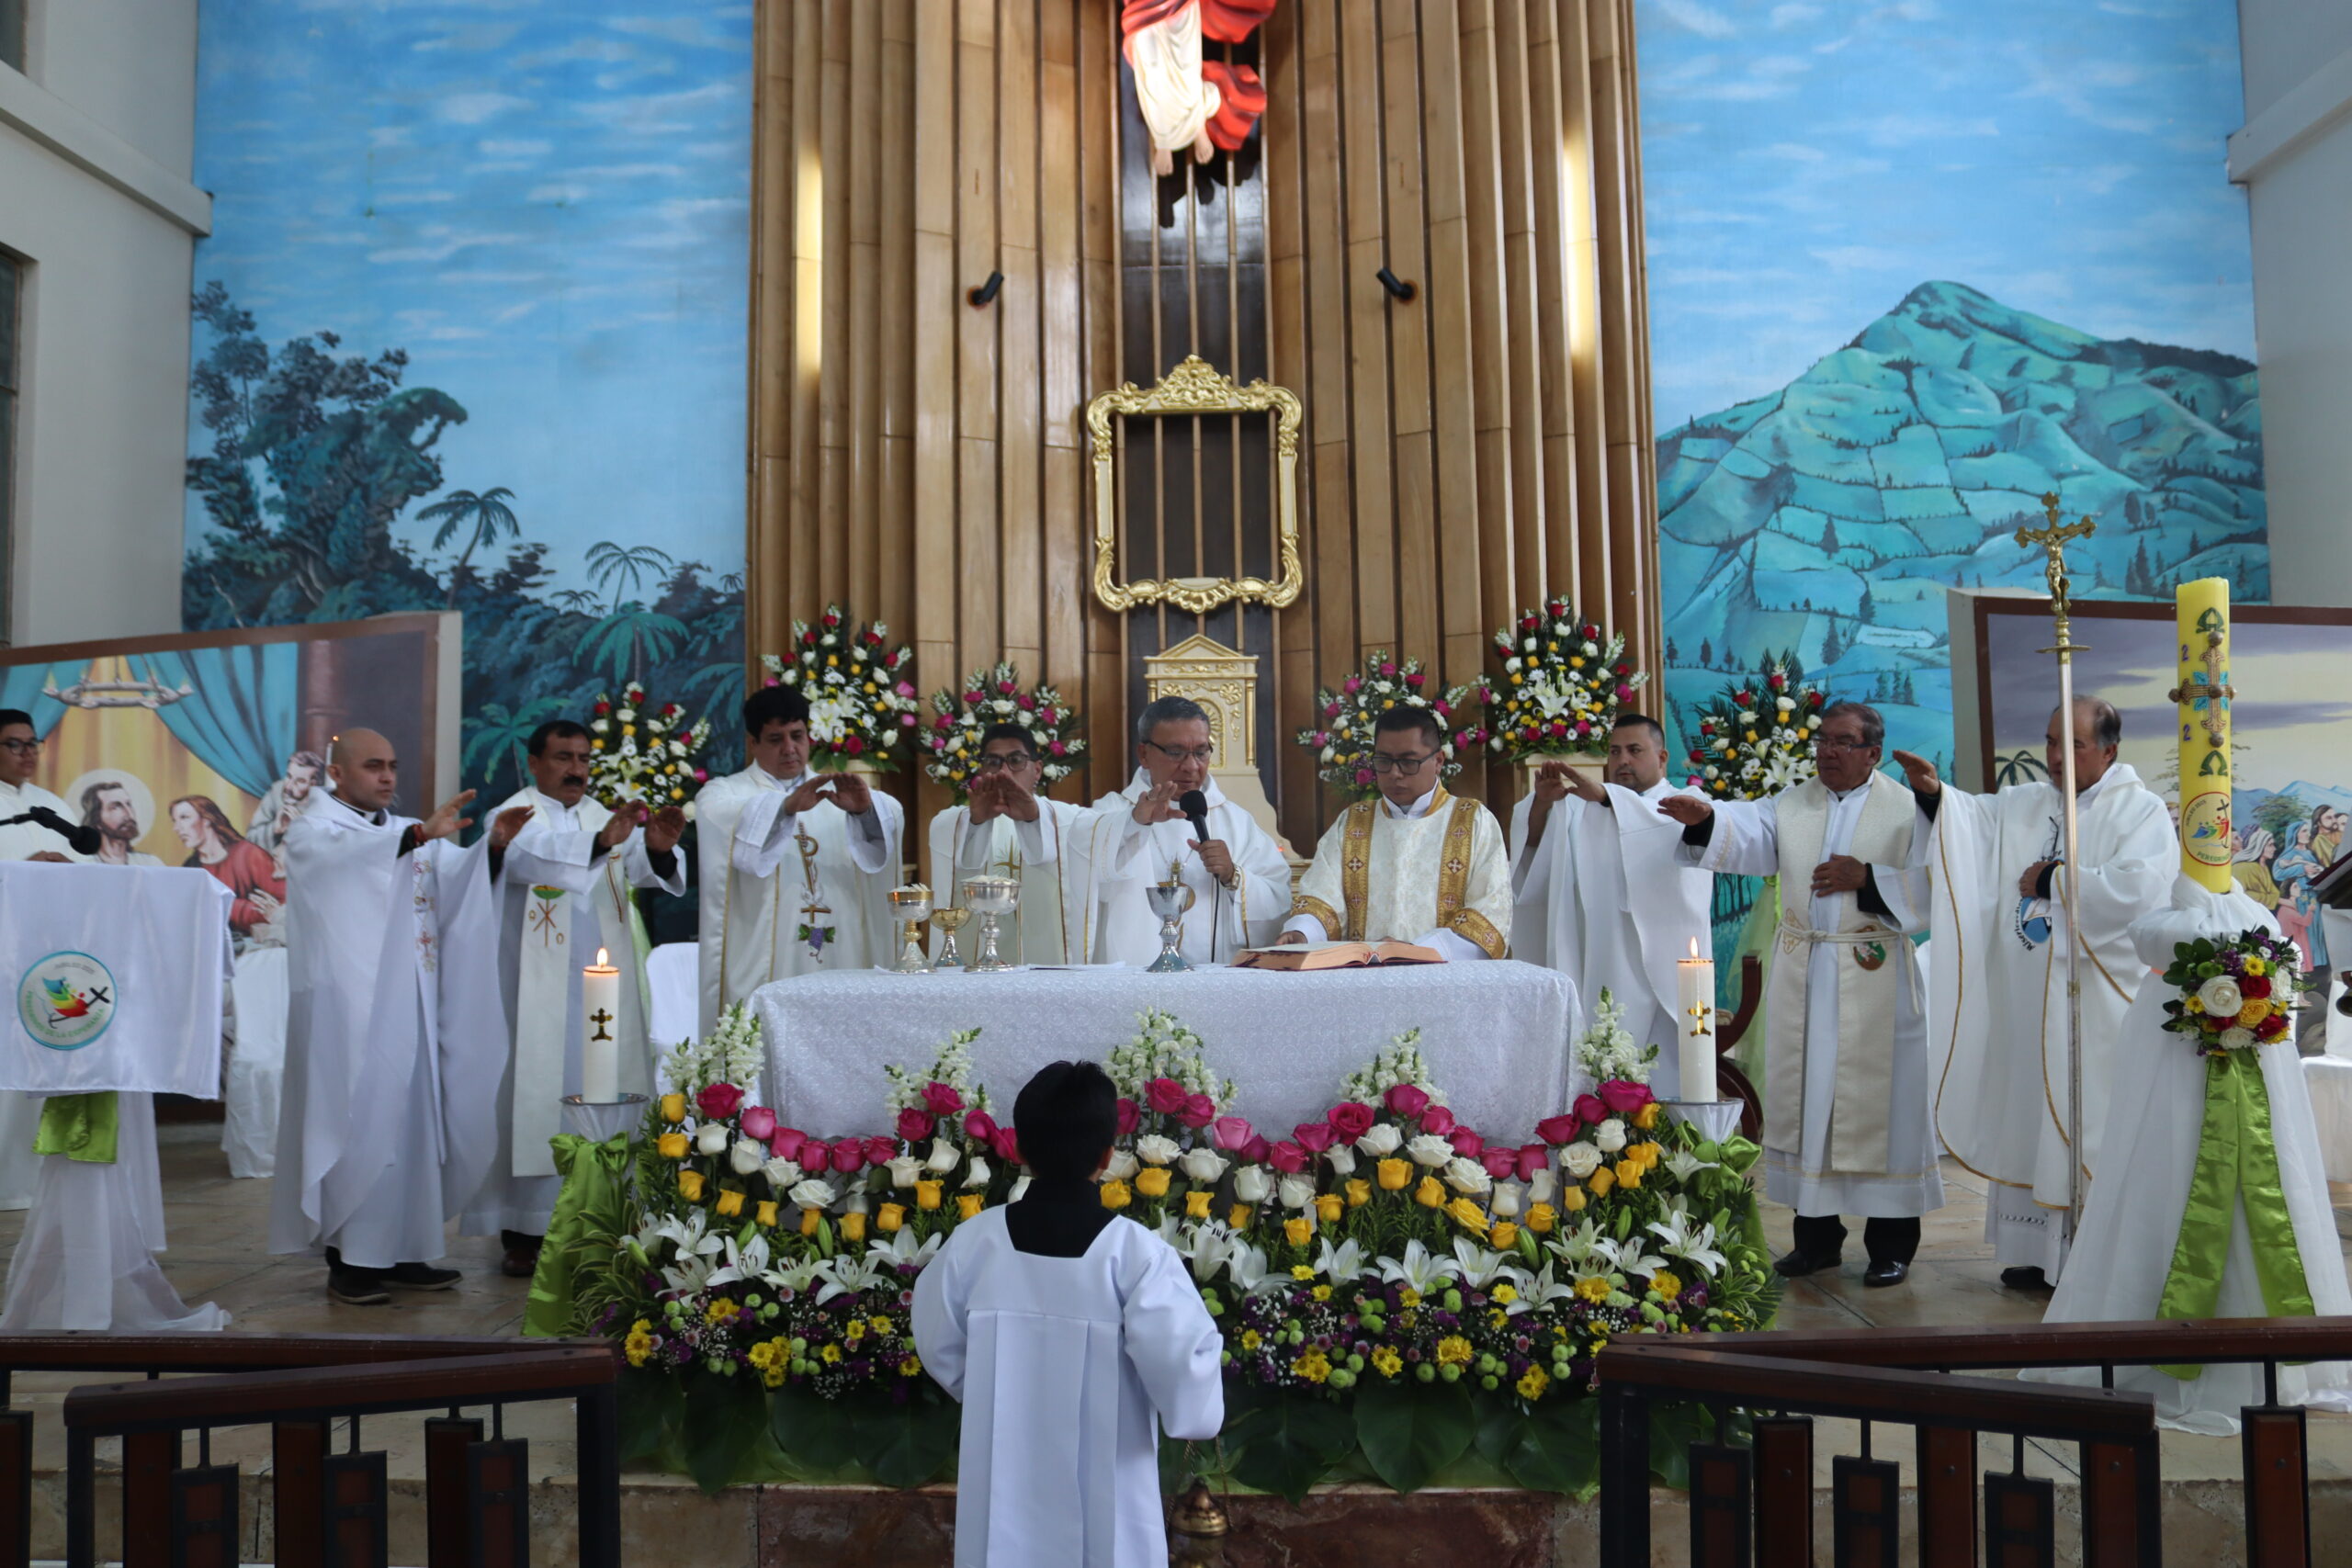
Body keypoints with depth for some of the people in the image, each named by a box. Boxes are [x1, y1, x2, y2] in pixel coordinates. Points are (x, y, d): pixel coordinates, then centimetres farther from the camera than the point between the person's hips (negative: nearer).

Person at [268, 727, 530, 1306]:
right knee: (359, 1122, -7)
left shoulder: (409, 833, 19)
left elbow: (454, 884, 3)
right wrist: (421, 833, -39)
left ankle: (402, 1250, 13)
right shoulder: (313, 830, 1)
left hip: (410, 1004, 6)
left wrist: (490, 845, -17)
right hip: (350, 1008, -6)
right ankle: (349, 1261, 0)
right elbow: (344, 854, -24)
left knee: (415, 1122, 5)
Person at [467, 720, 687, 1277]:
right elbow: (528, 857, -25)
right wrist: (600, 842, -41)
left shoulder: (607, 818, 15)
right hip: (539, 990, -5)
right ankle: (523, 1230, -1)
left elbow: (644, 871, -3)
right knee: (537, 1094, -6)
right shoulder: (517, 814, -2)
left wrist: (659, 849, -26)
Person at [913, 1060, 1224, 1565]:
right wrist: (1198, 1414, 0)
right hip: (1103, 1499, -2)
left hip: (1004, 1493, 3)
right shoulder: (1136, 1252, -19)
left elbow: (941, 1350, 3)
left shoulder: (972, 1244, -10)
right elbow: (1181, 1366, -21)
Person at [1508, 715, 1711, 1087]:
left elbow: (1680, 831, -17)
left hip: (1662, 977, -3)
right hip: (1601, 976, 3)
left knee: (1664, 1084, -4)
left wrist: (1604, 795, -28)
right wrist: (1542, 803, -15)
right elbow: (1534, 847, 6)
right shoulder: (1584, 811, 18)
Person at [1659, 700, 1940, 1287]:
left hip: (1874, 979, -3)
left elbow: (1931, 887, -5)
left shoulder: (1907, 809, 1)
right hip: (1802, 975, 3)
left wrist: (1867, 878, -16)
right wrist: (1705, 818, -29)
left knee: (1879, 1100, 1)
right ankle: (1817, 1234, 17)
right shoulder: (1792, 804, 9)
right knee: (1806, 1093, 7)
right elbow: (1747, 833, -10)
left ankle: (1890, 1243, 12)